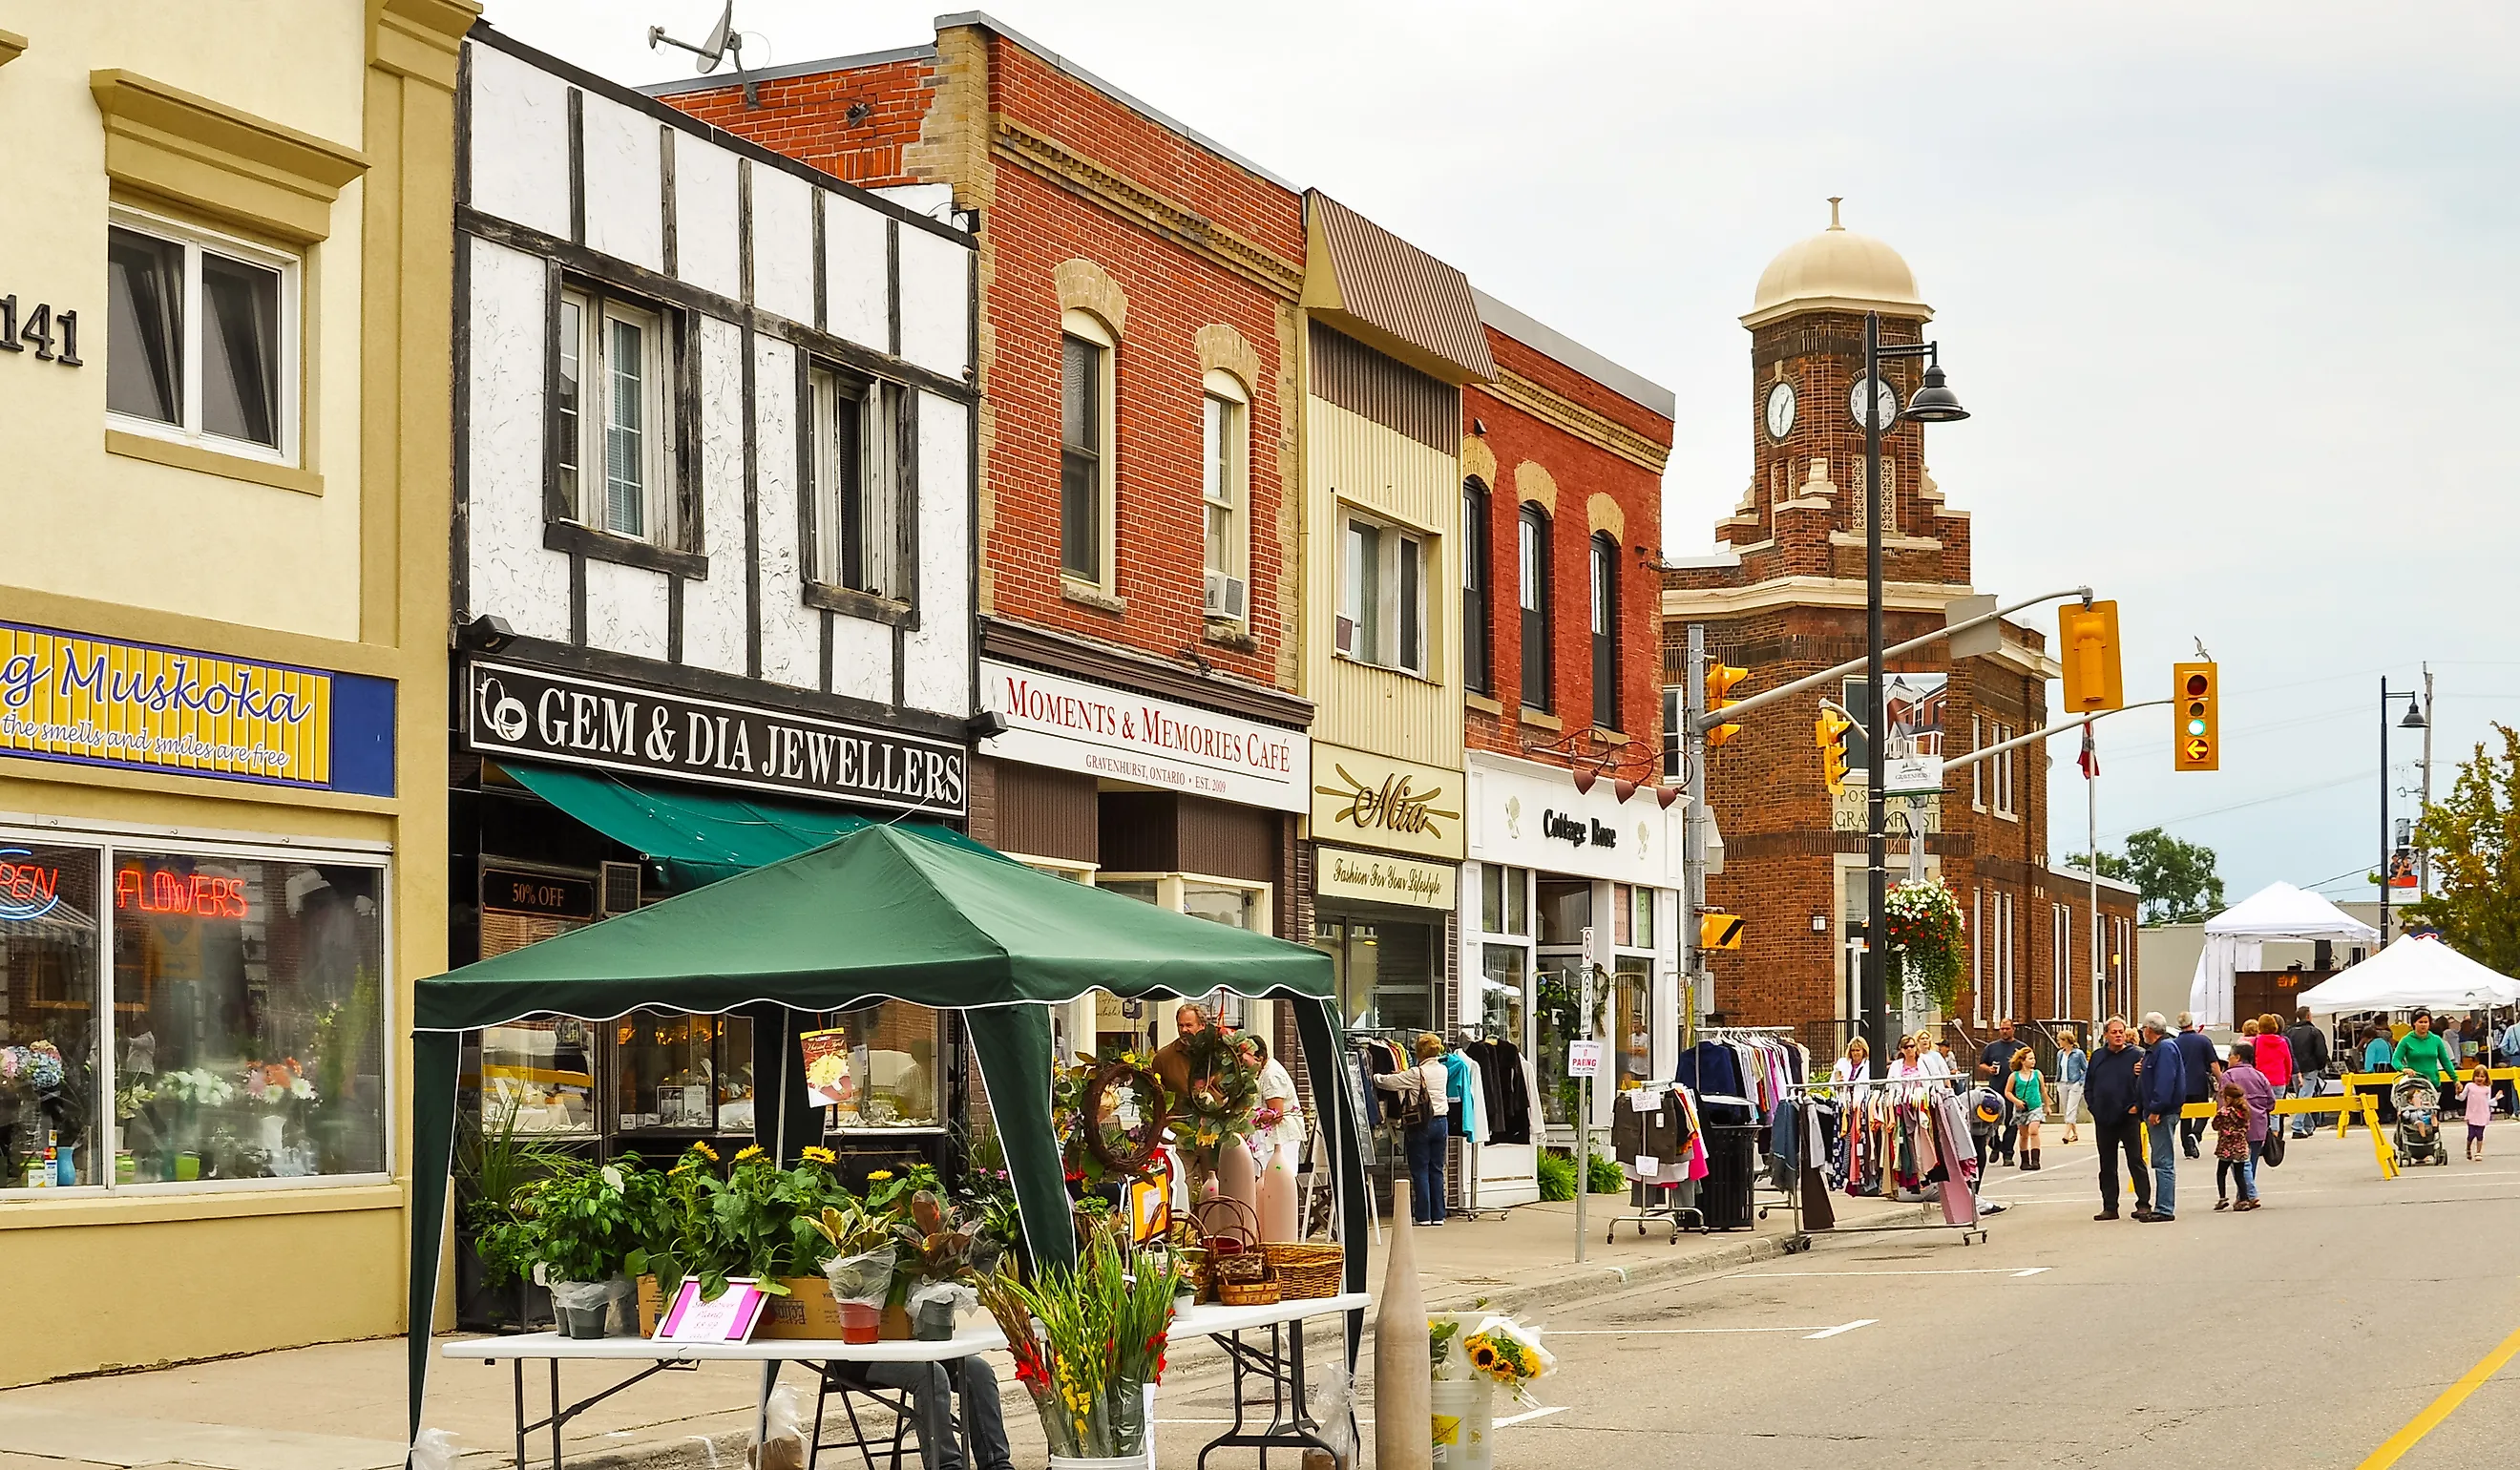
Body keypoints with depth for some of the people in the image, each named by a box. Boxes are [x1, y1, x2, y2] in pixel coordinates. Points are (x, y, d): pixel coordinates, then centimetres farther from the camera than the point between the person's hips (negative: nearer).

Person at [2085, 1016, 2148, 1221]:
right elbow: (2088, 1084, 15)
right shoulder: (2097, 1056, 9)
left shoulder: (2136, 1056, -4)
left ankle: (2144, 1204, 2)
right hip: (2103, 1120, 5)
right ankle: (2109, 1207, 14)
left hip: (2128, 1119, -4)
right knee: (2107, 1166, 9)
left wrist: (2137, 1106, -13)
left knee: (2136, 1162, -2)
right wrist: (2093, 1106, 4)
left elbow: (2145, 1084, -6)